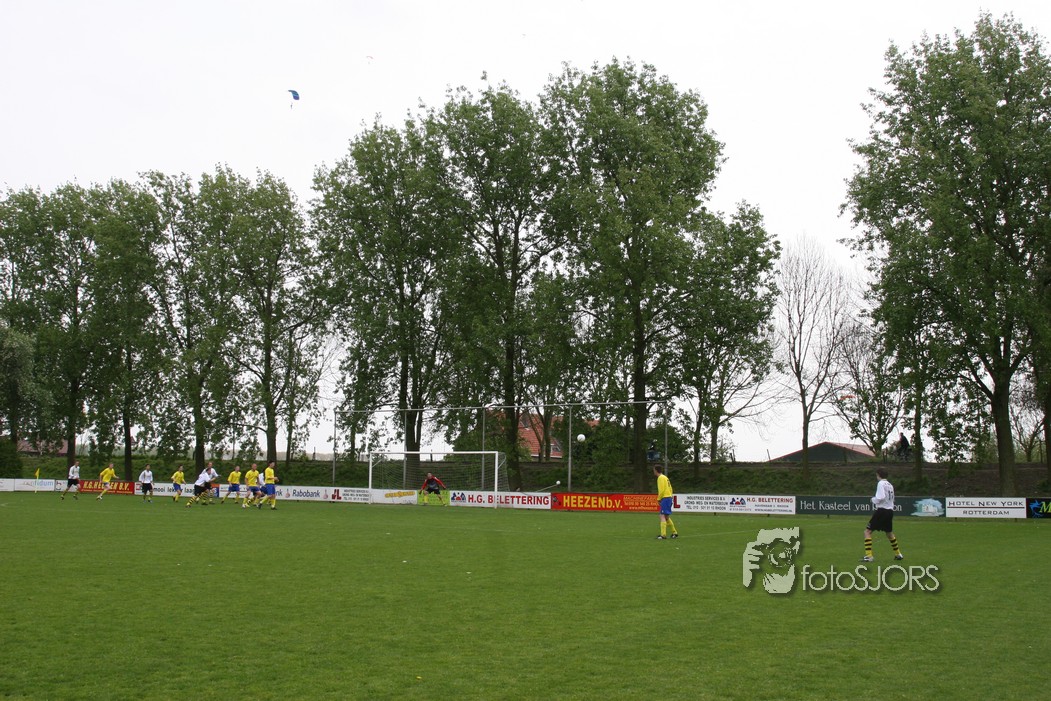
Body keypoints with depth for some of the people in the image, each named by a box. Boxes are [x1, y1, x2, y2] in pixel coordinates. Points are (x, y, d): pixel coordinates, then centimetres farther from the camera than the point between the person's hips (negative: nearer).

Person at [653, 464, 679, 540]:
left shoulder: (661, 478, -10)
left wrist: (658, 499, -5)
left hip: (665, 498, -10)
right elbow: (670, 489, 21)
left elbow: (661, 490, -17)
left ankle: (663, 534, -19)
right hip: (669, 497, 10)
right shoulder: (665, 477, 19)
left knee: (662, 516, -13)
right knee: (666, 517, 17)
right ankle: (675, 533, 23)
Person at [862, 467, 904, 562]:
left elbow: (881, 497, -22)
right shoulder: (890, 485, 13)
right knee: (889, 533, 27)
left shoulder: (881, 483, -11)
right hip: (890, 511, 8)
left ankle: (868, 556, -14)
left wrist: (873, 499, -4)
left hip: (882, 511, -8)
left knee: (867, 531, -5)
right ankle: (898, 554, 36)